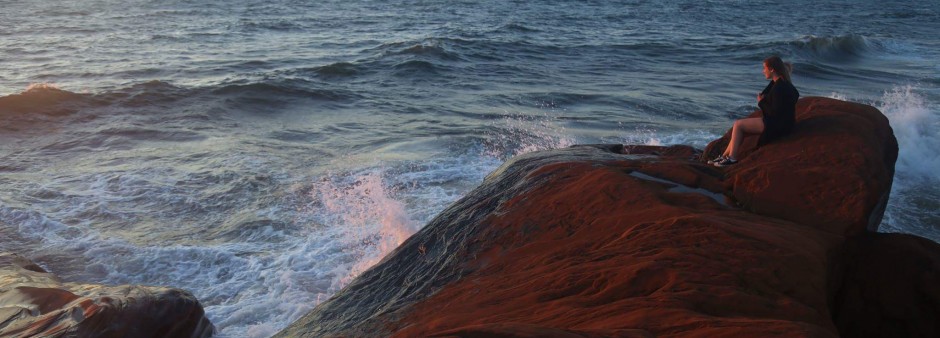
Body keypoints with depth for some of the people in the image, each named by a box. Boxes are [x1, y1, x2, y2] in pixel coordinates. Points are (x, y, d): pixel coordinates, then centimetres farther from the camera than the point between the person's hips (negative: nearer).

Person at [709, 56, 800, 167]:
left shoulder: (780, 87, -22)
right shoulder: (777, 83, 11)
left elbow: (775, 112, -22)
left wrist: (761, 102, -10)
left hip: (777, 124, -11)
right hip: (774, 121, 11)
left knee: (738, 125, -9)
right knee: (739, 125, 9)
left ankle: (732, 158, -6)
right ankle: (724, 156, 9)